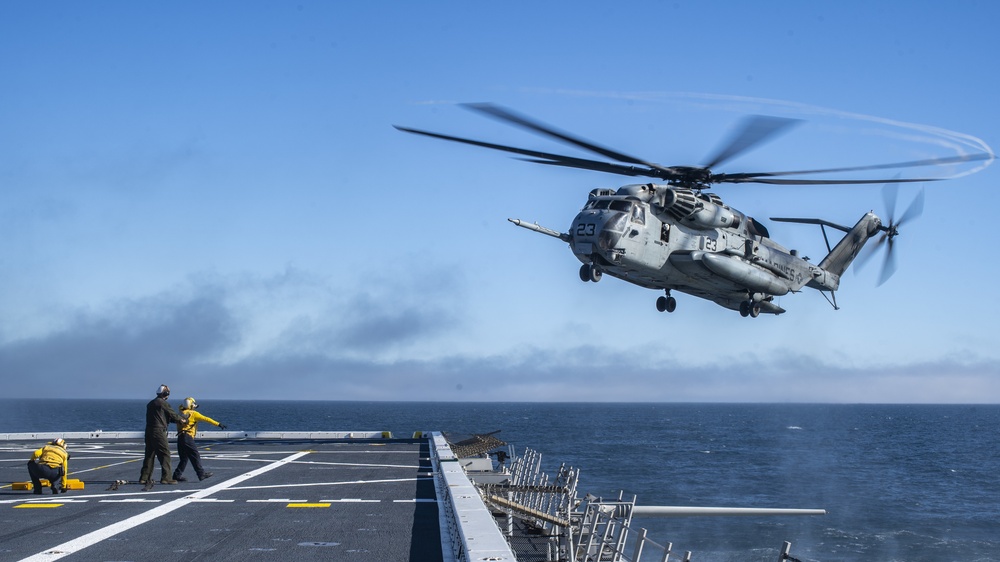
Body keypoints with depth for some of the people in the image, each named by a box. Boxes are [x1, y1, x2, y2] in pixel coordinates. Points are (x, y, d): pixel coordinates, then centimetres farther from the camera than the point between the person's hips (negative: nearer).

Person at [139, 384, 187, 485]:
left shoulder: (150, 404, 17)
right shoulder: (162, 403, -10)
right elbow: (172, 414, -2)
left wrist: (177, 419, 18)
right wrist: (181, 419, 17)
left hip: (149, 431, 9)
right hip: (159, 432, -9)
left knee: (149, 454, 13)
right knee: (165, 454, -3)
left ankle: (144, 477, 16)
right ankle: (166, 477, -6)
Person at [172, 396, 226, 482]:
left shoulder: (181, 413, 20)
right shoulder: (193, 413, -1)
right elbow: (206, 419, -2)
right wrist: (218, 424, -2)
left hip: (180, 437, 7)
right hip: (187, 437, -7)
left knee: (184, 458, 13)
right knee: (195, 456, -4)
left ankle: (177, 475, 9)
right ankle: (201, 474, -4)